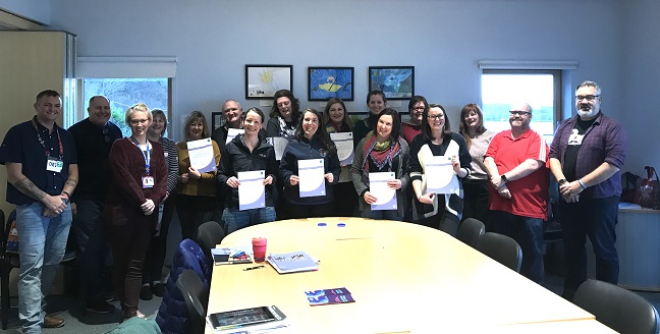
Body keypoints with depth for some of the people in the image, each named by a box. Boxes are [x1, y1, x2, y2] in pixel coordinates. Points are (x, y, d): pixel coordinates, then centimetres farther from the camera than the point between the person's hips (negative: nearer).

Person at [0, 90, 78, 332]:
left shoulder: (65, 137, 13)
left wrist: (62, 197, -6)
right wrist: (47, 198, -13)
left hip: (62, 208, 5)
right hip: (31, 208, -5)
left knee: (52, 263, 12)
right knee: (32, 268, -7)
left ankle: (38, 311, 28)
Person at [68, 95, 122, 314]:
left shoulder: (115, 131, 11)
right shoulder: (76, 131, -8)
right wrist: (70, 198, -16)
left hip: (111, 197, 6)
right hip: (86, 198, -6)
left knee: (104, 245, 15)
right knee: (89, 248, 0)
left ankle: (101, 286, 32)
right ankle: (93, 298, 9)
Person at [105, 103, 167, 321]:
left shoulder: (156, 148, 14)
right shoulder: (120, 146, 1)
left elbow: (163, 177, 6)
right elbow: (123, 177, -11)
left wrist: (154, 200, -10)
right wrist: (142, 201, -15)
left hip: (148, 212, 4)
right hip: (123, 211, -3)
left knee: (136, 263, 4)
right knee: (121, 261, 3)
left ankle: (130, 311, 6)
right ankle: (128, 309, 12)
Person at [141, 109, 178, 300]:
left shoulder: (170, 145, 9)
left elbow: (174, 171, 2)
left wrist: (165, 190, -14)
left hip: (165, 197, 3)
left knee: (161, 237, 8)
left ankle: (157, 279, 18)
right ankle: (145, 281, 7)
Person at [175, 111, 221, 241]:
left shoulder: (211, 144, -1)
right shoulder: (179, 146, 7)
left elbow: (217, 173, -6)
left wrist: (200, 176, -19)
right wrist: (179, 178, -3)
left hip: (205, 198, -3)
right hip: (184, 198, 3)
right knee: (187, 237, 12)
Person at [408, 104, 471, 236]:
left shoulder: (457, 139, 7)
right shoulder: (418, 141, 7)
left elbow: (467, 171, 11)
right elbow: (414, 172, 1)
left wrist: (458, 170, -11)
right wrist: (419, 196, -12)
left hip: (451, 201, 0)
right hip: (426, 202, 1)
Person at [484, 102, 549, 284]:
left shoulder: (536, 138, -1)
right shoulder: (499, 137, 12)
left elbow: (532, 164, -15)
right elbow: (488, 160, 1)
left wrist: (504, 178, -16)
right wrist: (497, 182, -16)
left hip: (529, 208, -4)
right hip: (500, 205, 5)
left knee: (531, 254, 4)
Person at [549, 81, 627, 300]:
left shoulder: (612, 127, -6)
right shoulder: (565, 126, 11)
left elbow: (614, 163, -16)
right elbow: (553, 155, 7)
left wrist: (580, 184, -19)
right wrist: (562, 182, -11)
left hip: (600, 200, -5)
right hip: (568, 199, 5)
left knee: (604, 250, 4)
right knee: (572, 248, 15)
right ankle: (572, 293, 29)